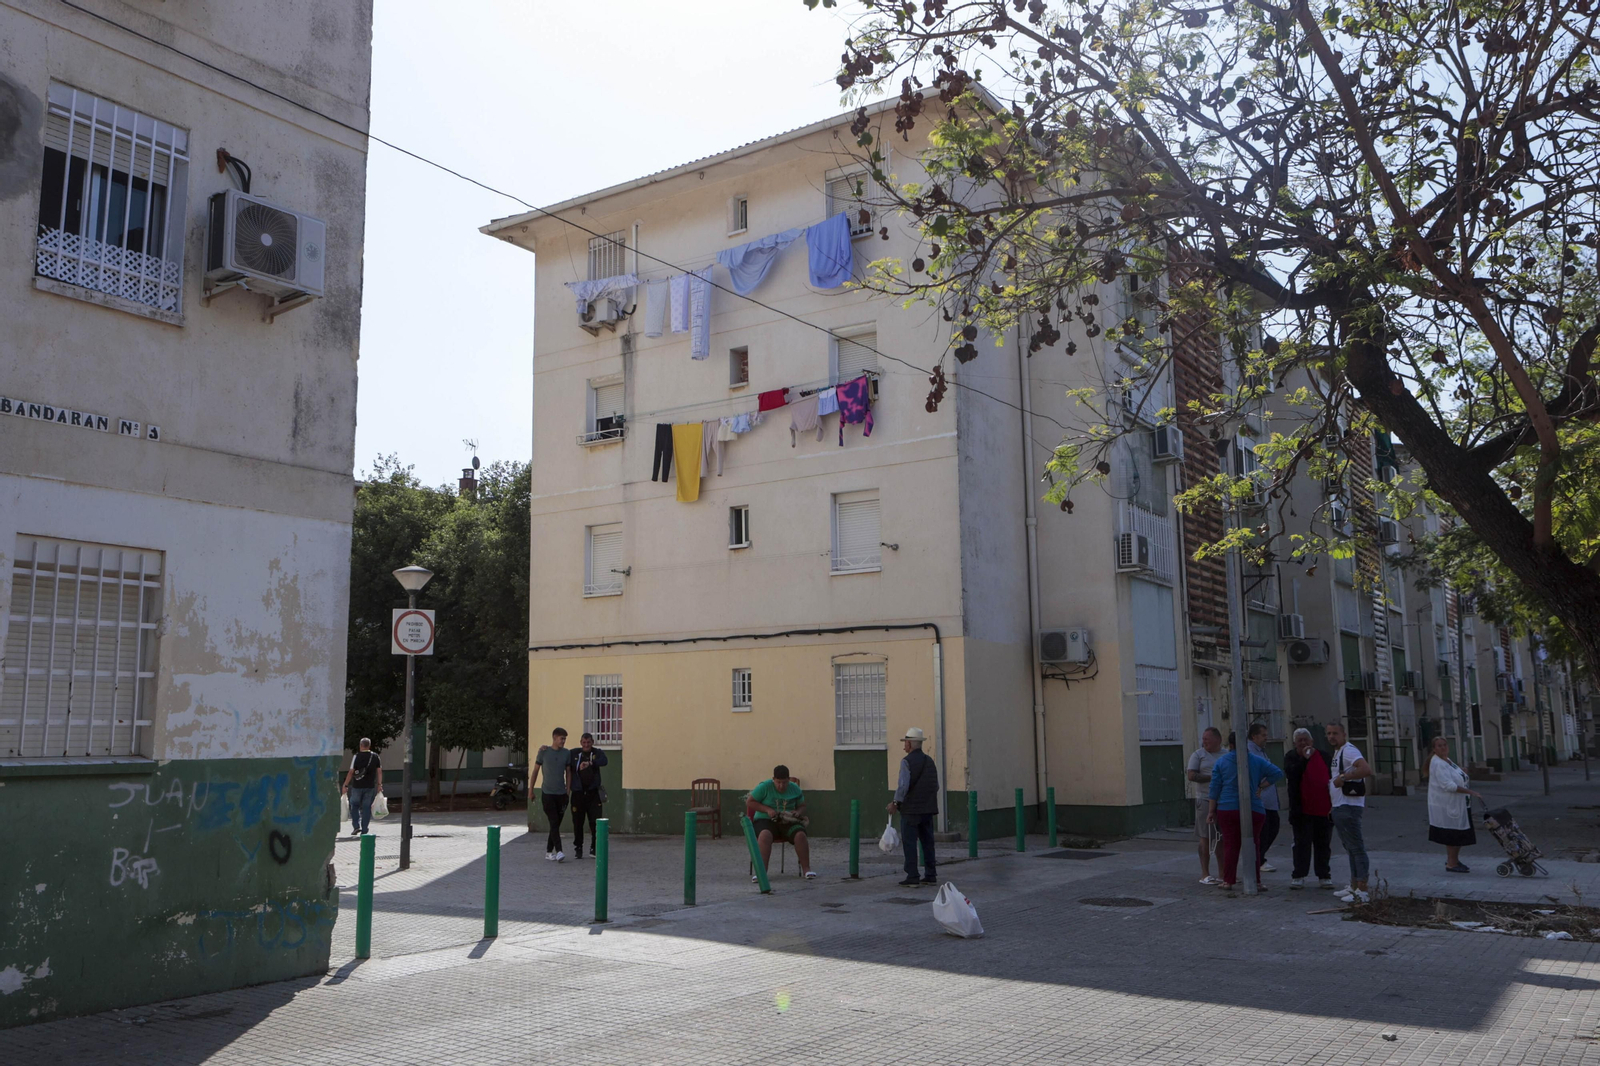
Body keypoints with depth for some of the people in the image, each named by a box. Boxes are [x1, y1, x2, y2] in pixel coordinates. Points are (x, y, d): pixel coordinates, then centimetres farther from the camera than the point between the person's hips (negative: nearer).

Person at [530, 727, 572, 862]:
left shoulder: (567, 753, 5)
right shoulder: (544, 752, -3)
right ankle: (558, 851, -19)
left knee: (556, 824, 7)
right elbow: (535, 771, 4)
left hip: (561, 794, 3)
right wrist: (530, 790, 4)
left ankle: (549, 852, 18)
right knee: (554, 823, -12)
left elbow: (568, 772, 12)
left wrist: (568, 790, 7)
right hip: (547, 794, -3)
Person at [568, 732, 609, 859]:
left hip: (593, 793, 0)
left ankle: (594, 848, 11)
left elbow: (603, 761, -17)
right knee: (577, 822, 3)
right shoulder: (574, 754, 8)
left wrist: (590, 763, -31)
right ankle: (578, 848, 15)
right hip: (578, 793, 1)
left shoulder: (597, 753, 4)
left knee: (595, 822, -1)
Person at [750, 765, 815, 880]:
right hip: (765, 820, -3)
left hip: (787, 822, 3)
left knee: (800, 835, -29)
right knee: (765, 835, -39)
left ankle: (806, 869, -19)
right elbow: (751, 801, -1)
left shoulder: (795, 789, 8)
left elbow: (802, 806, 17)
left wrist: (798, 812, -8)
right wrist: (767, 809, -14)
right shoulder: (764, 787, -3)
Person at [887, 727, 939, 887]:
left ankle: (912, 876, -3)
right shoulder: (929, 761, 9)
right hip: (928, 809, 7)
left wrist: (895, 802, -9)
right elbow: (936, 786, 12)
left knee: (909, 842, -1)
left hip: (911, 809, -7)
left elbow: (903, 785, -19)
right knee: (927, 841, 11)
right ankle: (930, 875, 14)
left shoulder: (907, 761, -12)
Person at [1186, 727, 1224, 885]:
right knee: (1206, 837, -4)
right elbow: (1191, 776, -8)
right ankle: (1205, 874, 0)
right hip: (1206, 800, -4)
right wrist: (1213, 778, -14)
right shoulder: (1198, 755, 1)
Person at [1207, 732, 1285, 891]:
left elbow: (1215, 788, 1)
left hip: (1226, 810, 0)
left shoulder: (1221, 761, 2)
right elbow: (1278, 773, -2)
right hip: (1252, 810, 0)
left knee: (1230, 845, 6)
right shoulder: (1257, 761, 3)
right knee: (1252, 845, 6)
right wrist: (1261, 787, 4)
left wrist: (1212, 811, 5)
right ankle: (1255, 882, 5)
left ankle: (1228, 880, 8)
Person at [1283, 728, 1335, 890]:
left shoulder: (1322, 755, 10)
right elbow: (1291, 773, -18)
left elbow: (1331, 777, 16)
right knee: (1302, 844, 1)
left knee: (1323, 844, 8)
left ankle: (1324, 876, 15)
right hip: (1303, 809, -3)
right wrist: (1304, 758, -24)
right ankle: (1298, 876, 7)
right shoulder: (1291, 757, 1)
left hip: (1323, 808, 3)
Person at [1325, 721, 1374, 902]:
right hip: (1340, 807, 11)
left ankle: (1362, 891, -9)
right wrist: (1333, 807, 22)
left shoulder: (1349, 751, -14)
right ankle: (1354, 887, 23)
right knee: (1351, 848, 15)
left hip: (1348, 807, -11)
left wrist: (1343, 777, -28)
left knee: (1357, 848, -9)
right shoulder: (1337, 753, 19)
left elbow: (1367, 770, -31)